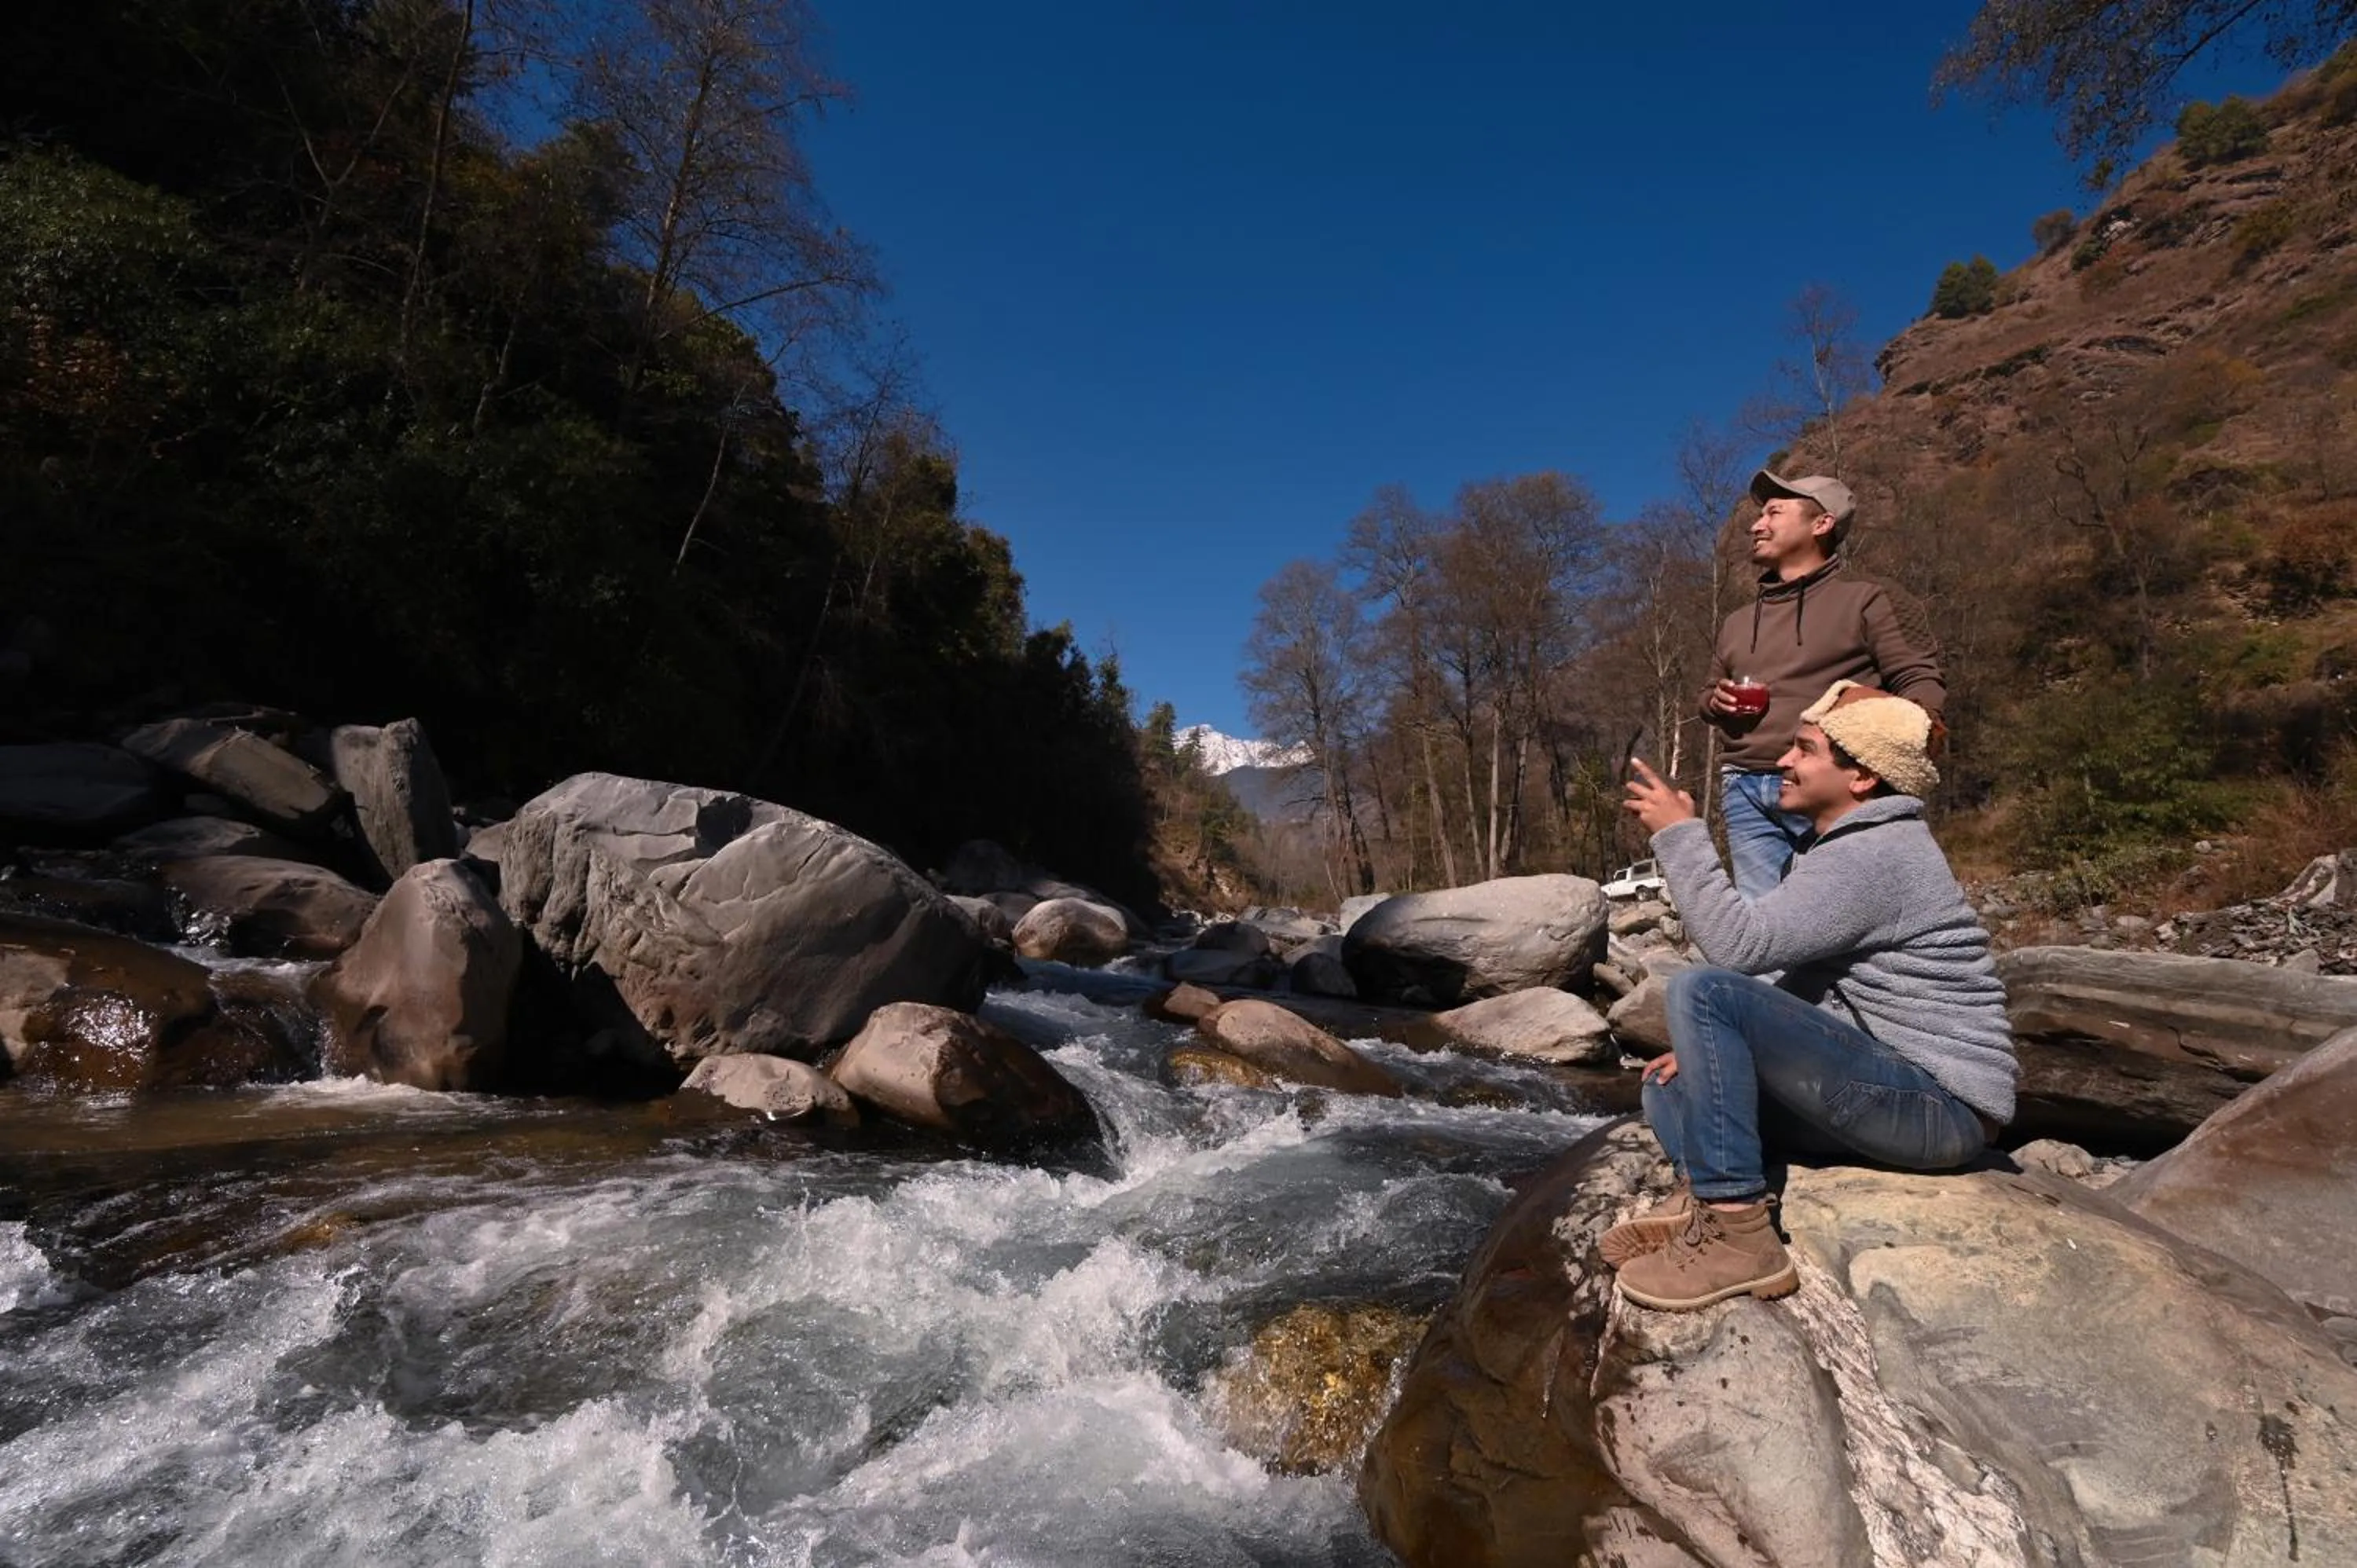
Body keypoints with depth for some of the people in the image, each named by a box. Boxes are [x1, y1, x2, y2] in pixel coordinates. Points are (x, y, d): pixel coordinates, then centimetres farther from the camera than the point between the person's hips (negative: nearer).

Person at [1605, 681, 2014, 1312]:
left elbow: (1738, 945, -27)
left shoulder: (1873, 856, -17)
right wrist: (1715, 1045, 1)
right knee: (1672, 1087, 10)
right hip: (1884, 1086, 10)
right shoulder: (1842, 845, 16)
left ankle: (1734, 1233, -22)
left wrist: (1680, 833, -19)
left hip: (1938, 1105, -10)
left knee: (1699, 989, -27)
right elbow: (1789, 979, 16)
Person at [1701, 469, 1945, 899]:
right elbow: (1710, 695, 33)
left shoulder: (1867, 599, 5)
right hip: (1746, 791, 5)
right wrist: (1716, 702, 7)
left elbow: (1921, 680, -3)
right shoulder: (1737, 623, 22)